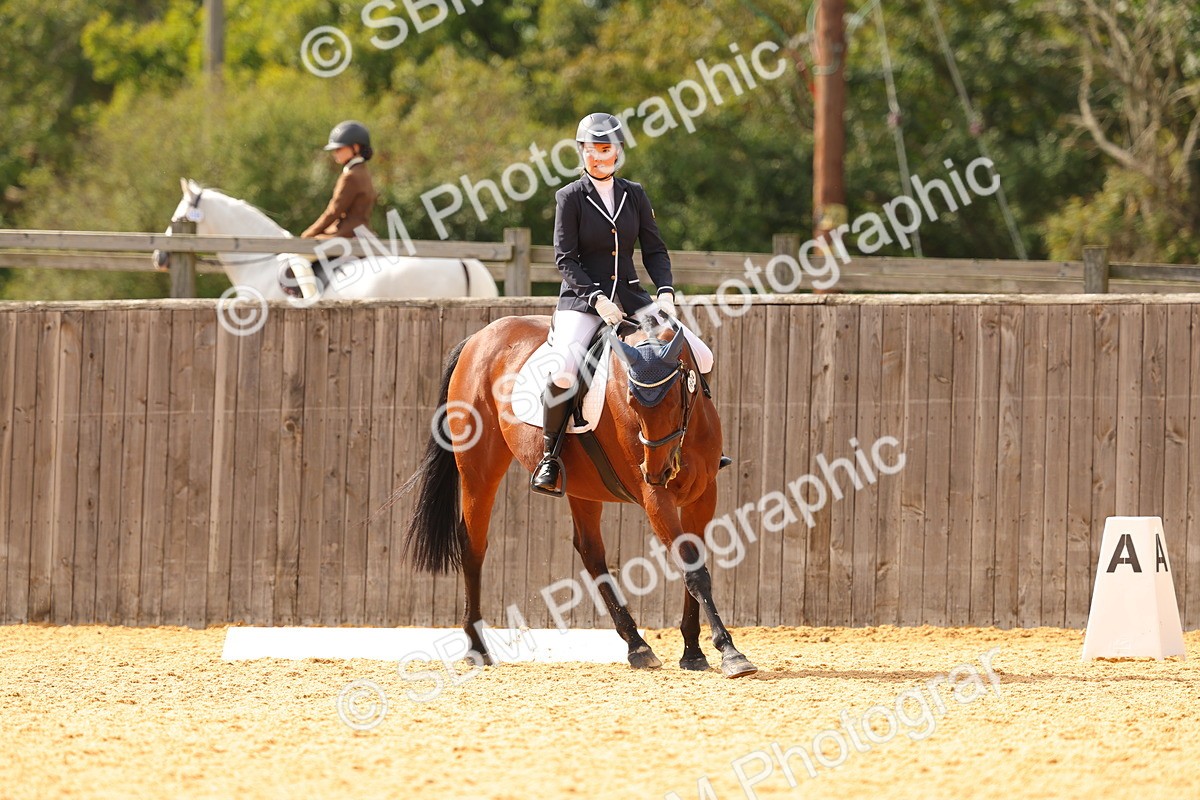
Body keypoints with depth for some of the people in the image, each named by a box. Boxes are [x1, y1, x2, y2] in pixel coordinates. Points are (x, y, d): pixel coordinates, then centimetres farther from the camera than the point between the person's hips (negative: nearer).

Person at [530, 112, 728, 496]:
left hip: (630, 297, 5)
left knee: (701, 357, -3)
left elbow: (655, 249, 9)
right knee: (563, 373, -31)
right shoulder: (570, 197, -3)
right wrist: (598, 300, -20)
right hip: (582, 298, -5)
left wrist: (666, 292, -9)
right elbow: (565, 258, -8)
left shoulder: (634, 195, 8)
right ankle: (549, 457, -10)